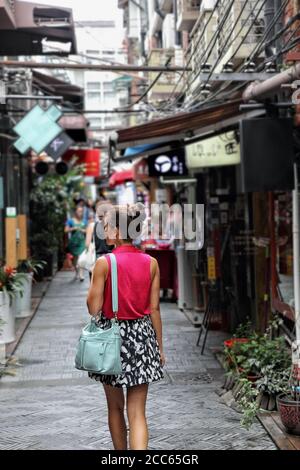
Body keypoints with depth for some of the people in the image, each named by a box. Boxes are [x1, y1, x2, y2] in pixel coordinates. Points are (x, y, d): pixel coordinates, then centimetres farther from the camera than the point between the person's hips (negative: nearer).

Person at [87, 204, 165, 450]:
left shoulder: (104, 263, -12)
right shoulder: (151, 263, -2)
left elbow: (94, 308, -10)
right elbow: (154, 308, 1)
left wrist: (92, 288, 7)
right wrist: (160, 347, 9)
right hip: (142, 336, 2)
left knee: (115, 407, 17)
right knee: (137, 411, 3)